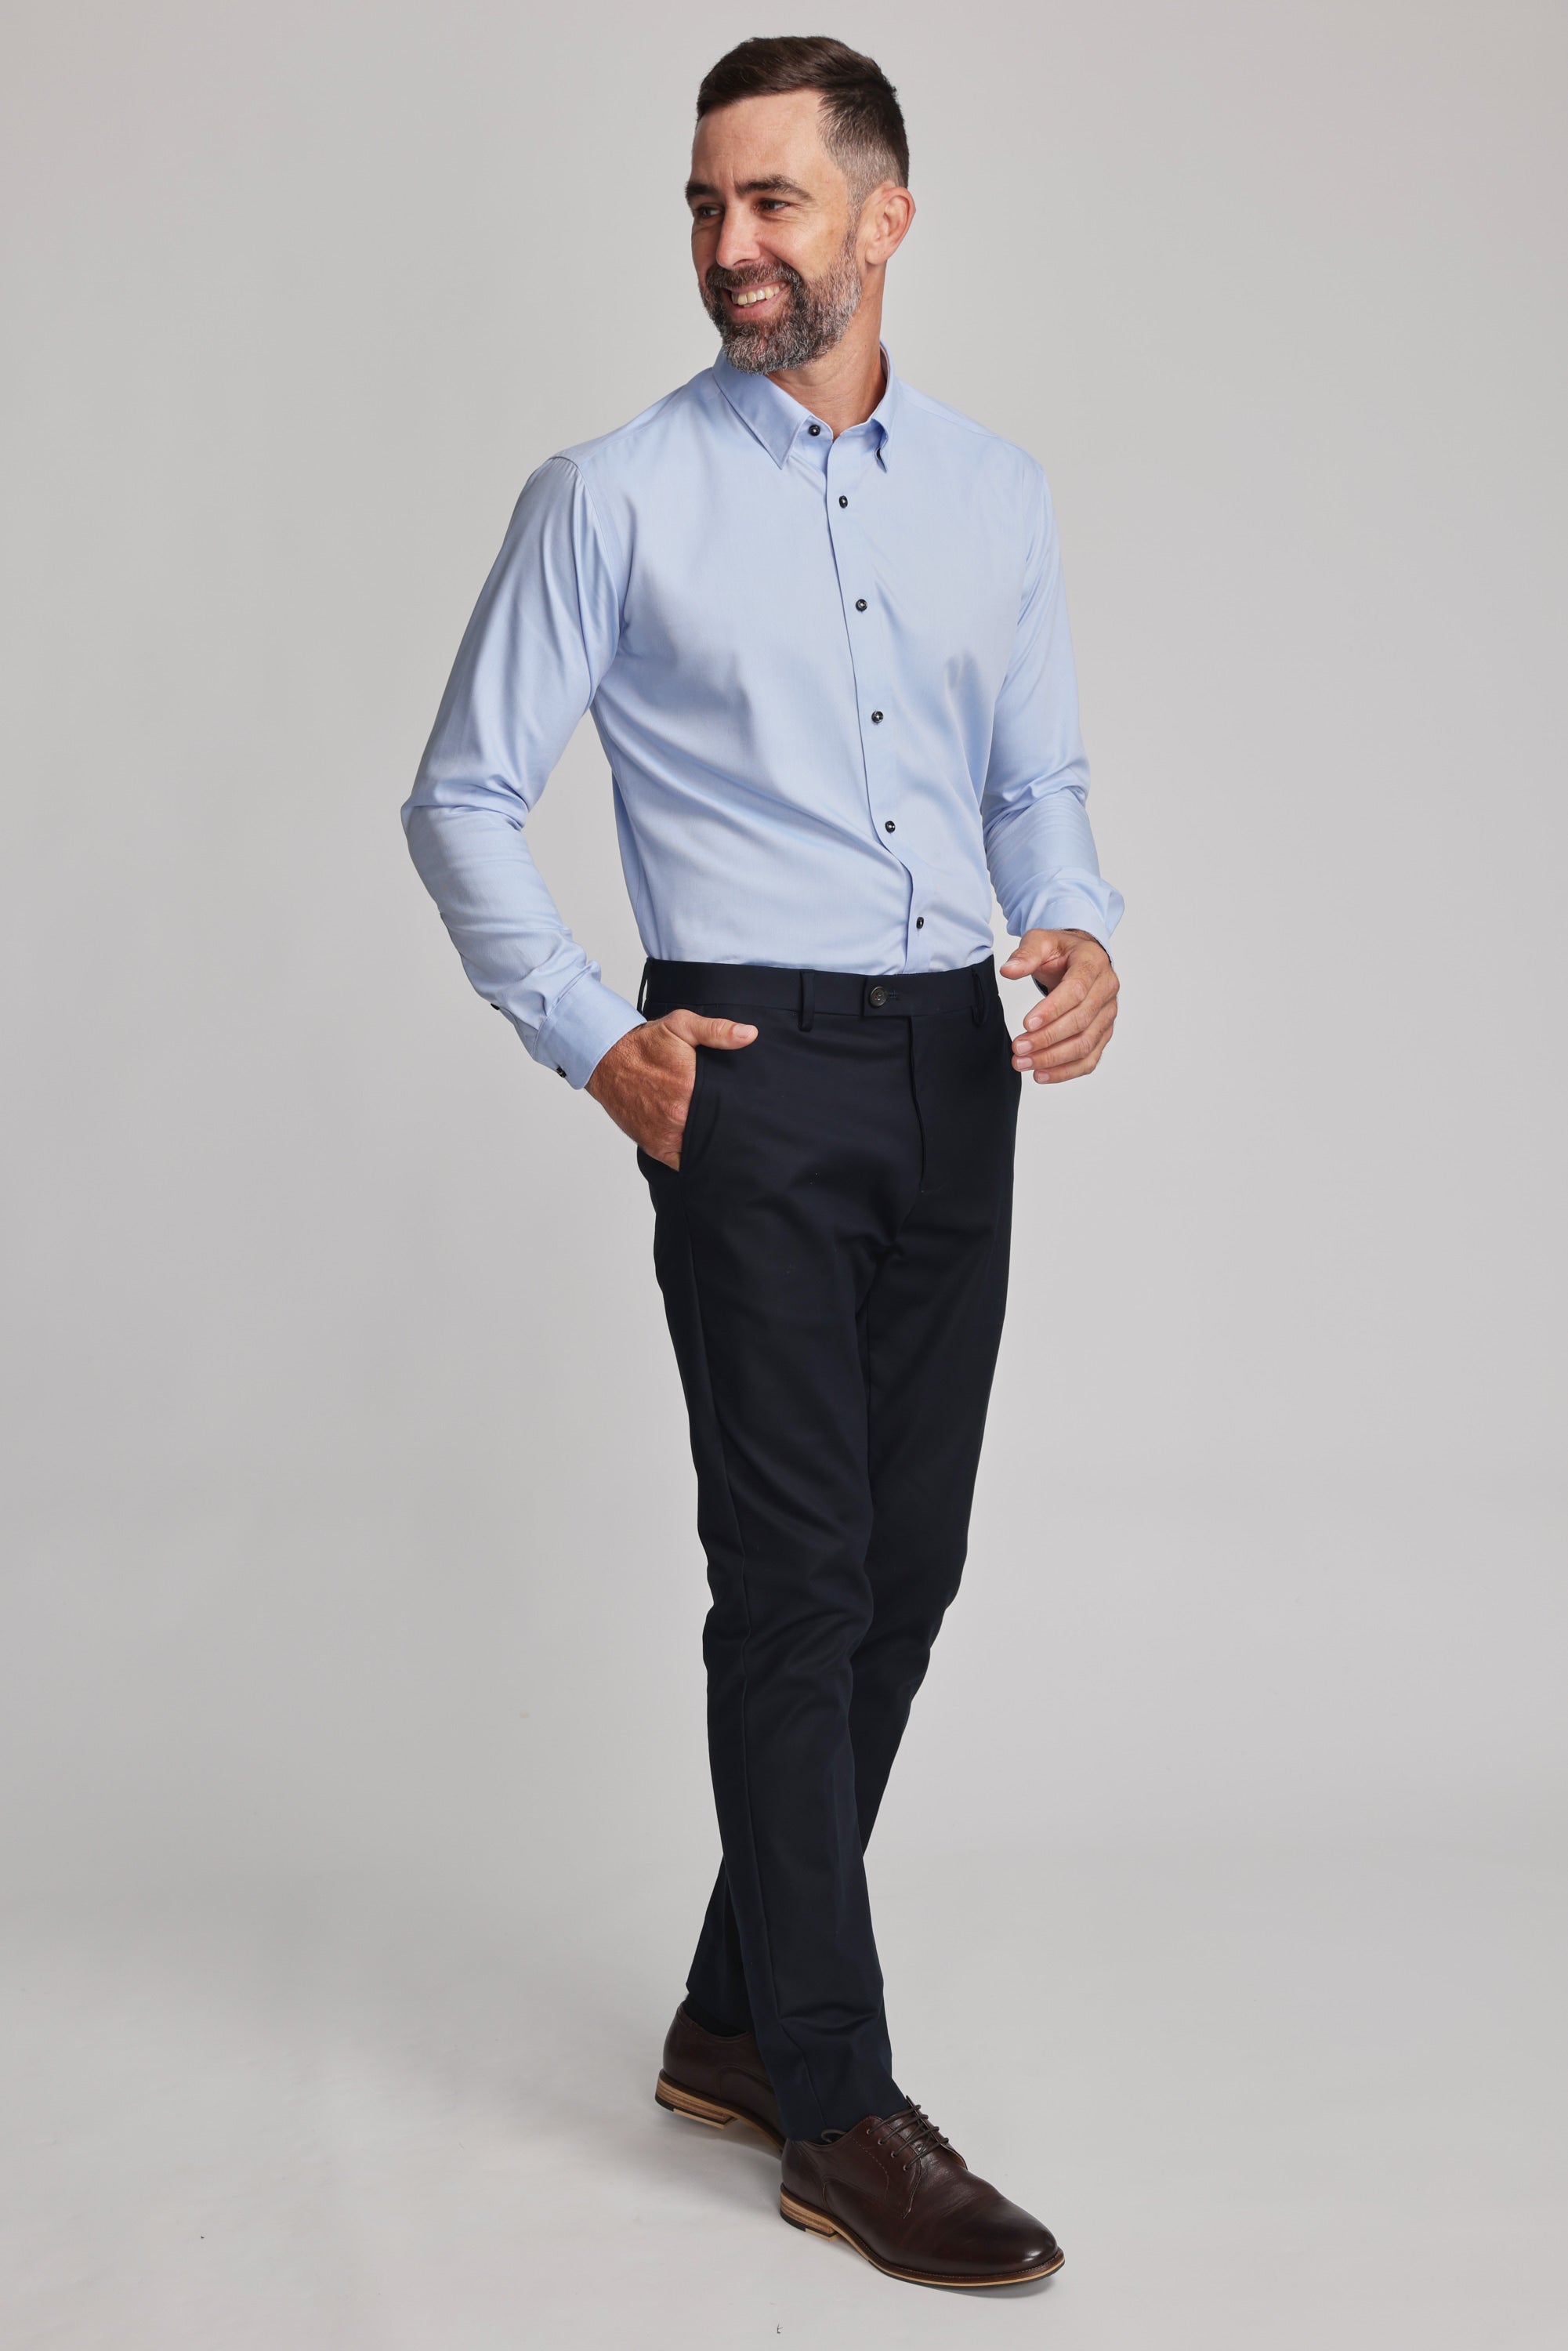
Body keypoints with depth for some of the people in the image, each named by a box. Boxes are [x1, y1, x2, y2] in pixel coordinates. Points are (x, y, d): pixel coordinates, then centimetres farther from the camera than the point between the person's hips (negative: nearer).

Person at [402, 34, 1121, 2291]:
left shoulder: (999, 497, 12)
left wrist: (1082, 932, -4)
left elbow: (1039, 780, 16)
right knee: (800, 1576, -7)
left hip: (957, 1073, 5)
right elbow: (464, 797, 1)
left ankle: (741, 2017, 24)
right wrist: (593, 1042, -9)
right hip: (753, 1068, -5)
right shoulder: (613, 497, -1)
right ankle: (838, 2109, 3)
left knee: (905, 1572, 9)